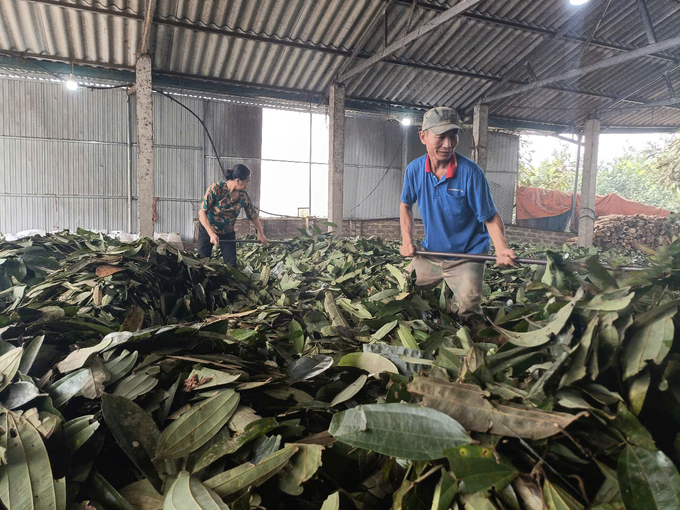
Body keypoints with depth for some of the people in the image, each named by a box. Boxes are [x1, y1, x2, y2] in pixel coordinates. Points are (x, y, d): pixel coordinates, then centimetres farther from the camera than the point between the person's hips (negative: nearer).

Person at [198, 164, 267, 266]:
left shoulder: (243, 196, -12)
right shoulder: (216, 189, -24)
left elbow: (253, 215, 3)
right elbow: (202, 212, -24)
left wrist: (261, 233, 9)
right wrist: (211, 234, -31)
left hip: (228, 233, 3)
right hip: (208, 229, -3)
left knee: (231, 264, -1)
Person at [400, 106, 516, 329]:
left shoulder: (470, 172, -19)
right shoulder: (414, 169, -8)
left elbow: (490, 217, -13)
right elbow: (406, 205, 9)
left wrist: (501, 249, -30)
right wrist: (407, 241, -2)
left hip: (466, 258, -4)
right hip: (429, 254, 5)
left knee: (469, 315, -11)